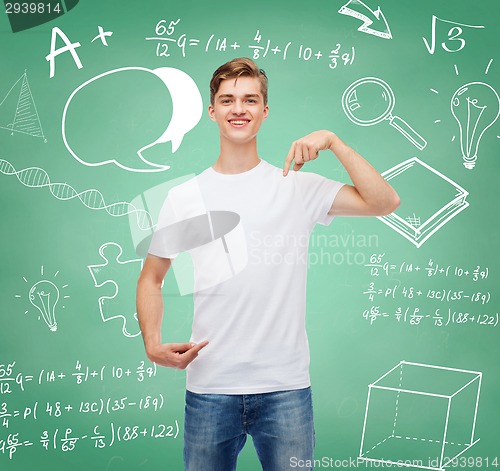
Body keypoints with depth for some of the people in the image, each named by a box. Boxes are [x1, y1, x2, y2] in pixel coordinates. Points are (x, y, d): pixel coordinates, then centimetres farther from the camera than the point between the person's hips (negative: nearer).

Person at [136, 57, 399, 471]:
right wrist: (153, 344, -5)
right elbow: (151, 279, 10)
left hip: (286, 386, 0)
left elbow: (384, 202, -9)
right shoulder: (184, 197, 4)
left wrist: (333, 141, -14)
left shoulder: (298, 187, 0)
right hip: (209, 388, 1)